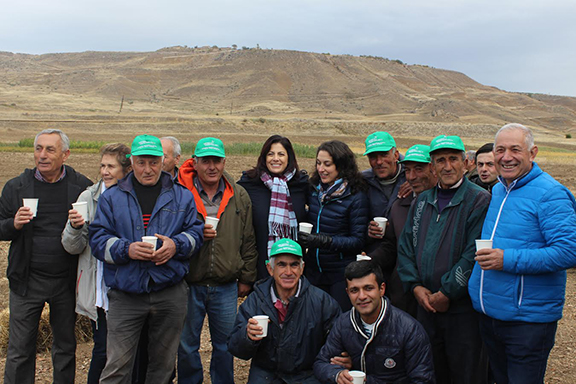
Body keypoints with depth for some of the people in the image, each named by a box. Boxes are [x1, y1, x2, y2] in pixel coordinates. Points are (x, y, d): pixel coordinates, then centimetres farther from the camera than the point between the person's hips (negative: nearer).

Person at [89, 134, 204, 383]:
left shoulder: (182, 197, 9)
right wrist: (127, 249, -17)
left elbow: (196, 232, 7)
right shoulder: (112, 197, 7)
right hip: (126, 295, -1)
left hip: (171, 294, 1)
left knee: (163, 362, 14)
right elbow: (98, 239, 1)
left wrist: (176, 245, -13)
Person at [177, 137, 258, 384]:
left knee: (225, 345, 15)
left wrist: (246, 278, 8)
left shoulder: (239, 197, 4)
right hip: (189, 286, -2)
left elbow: (248, 241, 9)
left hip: (226, 287, 2)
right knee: (186, 346, 13)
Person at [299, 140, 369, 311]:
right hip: (313, 271, 5)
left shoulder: (356, 197, -13)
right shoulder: (314, 190, 4)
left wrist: (323, 241, -24)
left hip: (341, 275, -5)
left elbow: (358, 241, -14)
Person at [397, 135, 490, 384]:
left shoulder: (480, 200, -8)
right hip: (426, 305, 5)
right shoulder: (422, 201, 11)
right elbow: (405, 246, 11)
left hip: (463, 307, -5)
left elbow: (475, 255, -16)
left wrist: (446, 293, -15)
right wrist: (415, 286, -1)